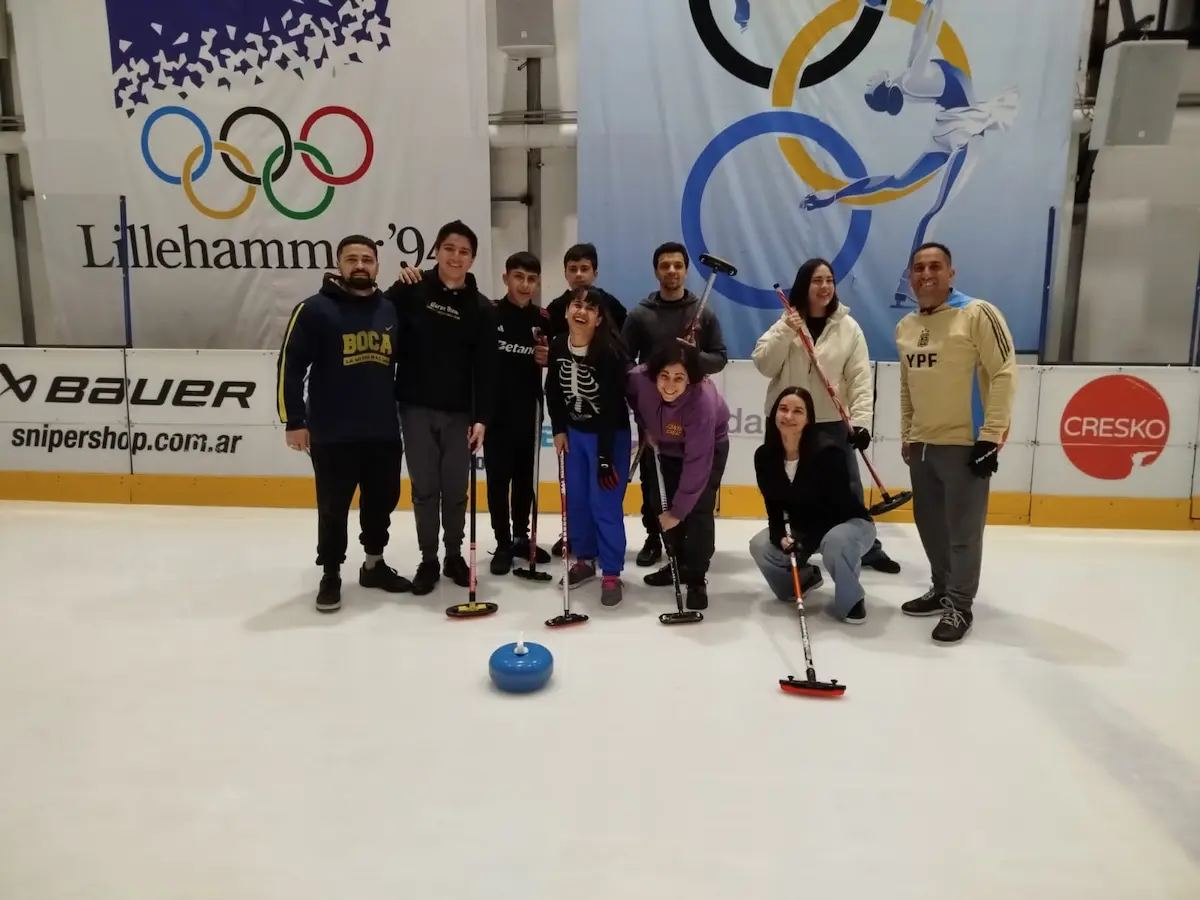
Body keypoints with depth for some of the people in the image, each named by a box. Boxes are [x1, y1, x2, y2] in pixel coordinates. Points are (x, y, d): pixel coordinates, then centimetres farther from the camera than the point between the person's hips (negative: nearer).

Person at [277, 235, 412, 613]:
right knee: (333, 508, 6)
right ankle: (331, 575, 22)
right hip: (332, 435, -4)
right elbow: (290, 365, -8)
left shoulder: (390, 310, 7)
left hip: (384, 432, 5)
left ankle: (374, 564, 33)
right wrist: (294, 421, -10)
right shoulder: (315, 309, -7)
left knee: (383, 501, 14)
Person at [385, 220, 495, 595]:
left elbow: (485, 369, -1)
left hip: (459, 412, 1)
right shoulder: (412, 291, -1)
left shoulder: (481, 308, 0)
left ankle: (454, 556, 24)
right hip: (416, 407, 0)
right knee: (425, 488, 6)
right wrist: (399, 286, -11)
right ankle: (428, 560, 19)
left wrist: (481, 418, -8)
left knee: (456, 489, 8)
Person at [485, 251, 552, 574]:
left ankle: (521, 537, 27)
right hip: (495, 410, -3)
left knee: (525, 478, 13)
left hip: (528, 411, 3)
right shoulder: (488, 314, -8)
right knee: (498, 479, 4)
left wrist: (550, 359, -6)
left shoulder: (543, 319, 3)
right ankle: (503, 543, 15)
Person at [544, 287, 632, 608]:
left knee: (605, 504, -6)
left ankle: (612, 575, 5)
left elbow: (612, 405, -23)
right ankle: (585, 559, 31)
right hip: (574, 433, 6)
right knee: (575, 500, 13)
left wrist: (605, 454, -23)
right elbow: (552, 391, 7)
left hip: (610, 435, -6)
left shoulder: (609, 352, -24)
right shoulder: (557, 346, -7)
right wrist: (558, 430, 3)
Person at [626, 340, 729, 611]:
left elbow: (697, 464, -36)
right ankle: (678, 564, 26)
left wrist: (678, 510, -30)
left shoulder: (703, 402, -41)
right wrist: (645, 428, -10)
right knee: (661, 505, 6)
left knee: (698, 510, -14)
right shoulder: (639, 379, -33)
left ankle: (696, 579, -1)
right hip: (666, 446, 5)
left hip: (709, 447, -4)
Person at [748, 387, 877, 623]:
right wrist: (780, 536, -23)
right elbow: (772, 504, -4)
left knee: (835, 541, -39)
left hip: (849, 522, -6)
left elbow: (837, 505, -25)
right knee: (760, 545, -15)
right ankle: (802, 580, 16)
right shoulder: (765, 456, -12)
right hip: (804, 528, 6)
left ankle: (852, 600, -10)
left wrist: (808, 544, -31)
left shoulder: (828, 451, -28)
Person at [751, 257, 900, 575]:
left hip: (833, 423, 0)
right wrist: (786, 332, -19)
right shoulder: (786, 323, 2)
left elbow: (861, 378, -6)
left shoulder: (849, 327, -1)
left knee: (848, 488, 7)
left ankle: (868, 548, 24)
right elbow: (763, 365, -8)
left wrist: (861, 420, -16)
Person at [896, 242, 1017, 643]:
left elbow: (1004, 374, -13)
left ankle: (960, 605, 13)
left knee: (962, 528, -1)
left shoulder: (978, 313, -11)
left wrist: (990, 436, -16)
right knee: (929, 523, 15)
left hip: (966, 443, -7)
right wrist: (906, 437, 18)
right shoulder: (905, 327, 11)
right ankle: (942, 589, 32)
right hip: (922, 444, 7)